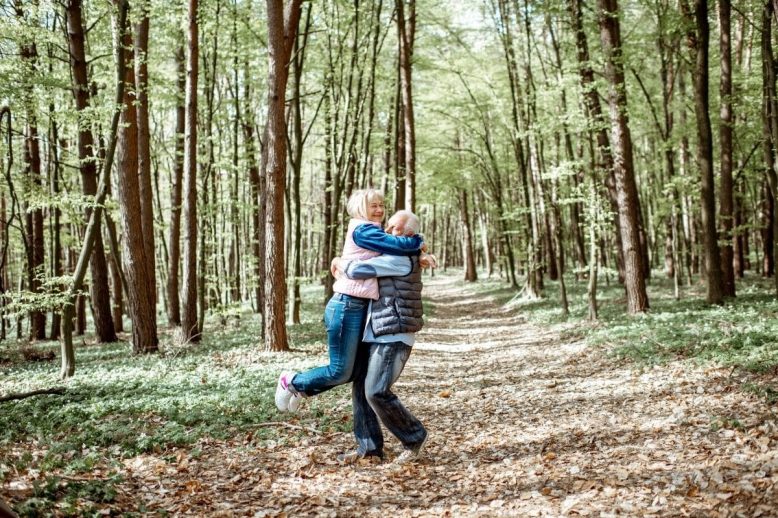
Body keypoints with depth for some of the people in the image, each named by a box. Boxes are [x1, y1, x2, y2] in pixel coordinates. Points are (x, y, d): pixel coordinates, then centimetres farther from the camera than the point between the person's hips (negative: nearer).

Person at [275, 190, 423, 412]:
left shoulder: (371, 233, 18)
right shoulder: (362, 230, -11)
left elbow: (395, 251, 16)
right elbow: (400, 245, -20)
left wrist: (419, 255, -3)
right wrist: (418, 241, -1)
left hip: (358, 308, 10)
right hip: (347, 307, -10)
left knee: (355, 370, 14)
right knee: (340, 371, -3)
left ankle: (299, 389, 29)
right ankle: (291, 382, 19)